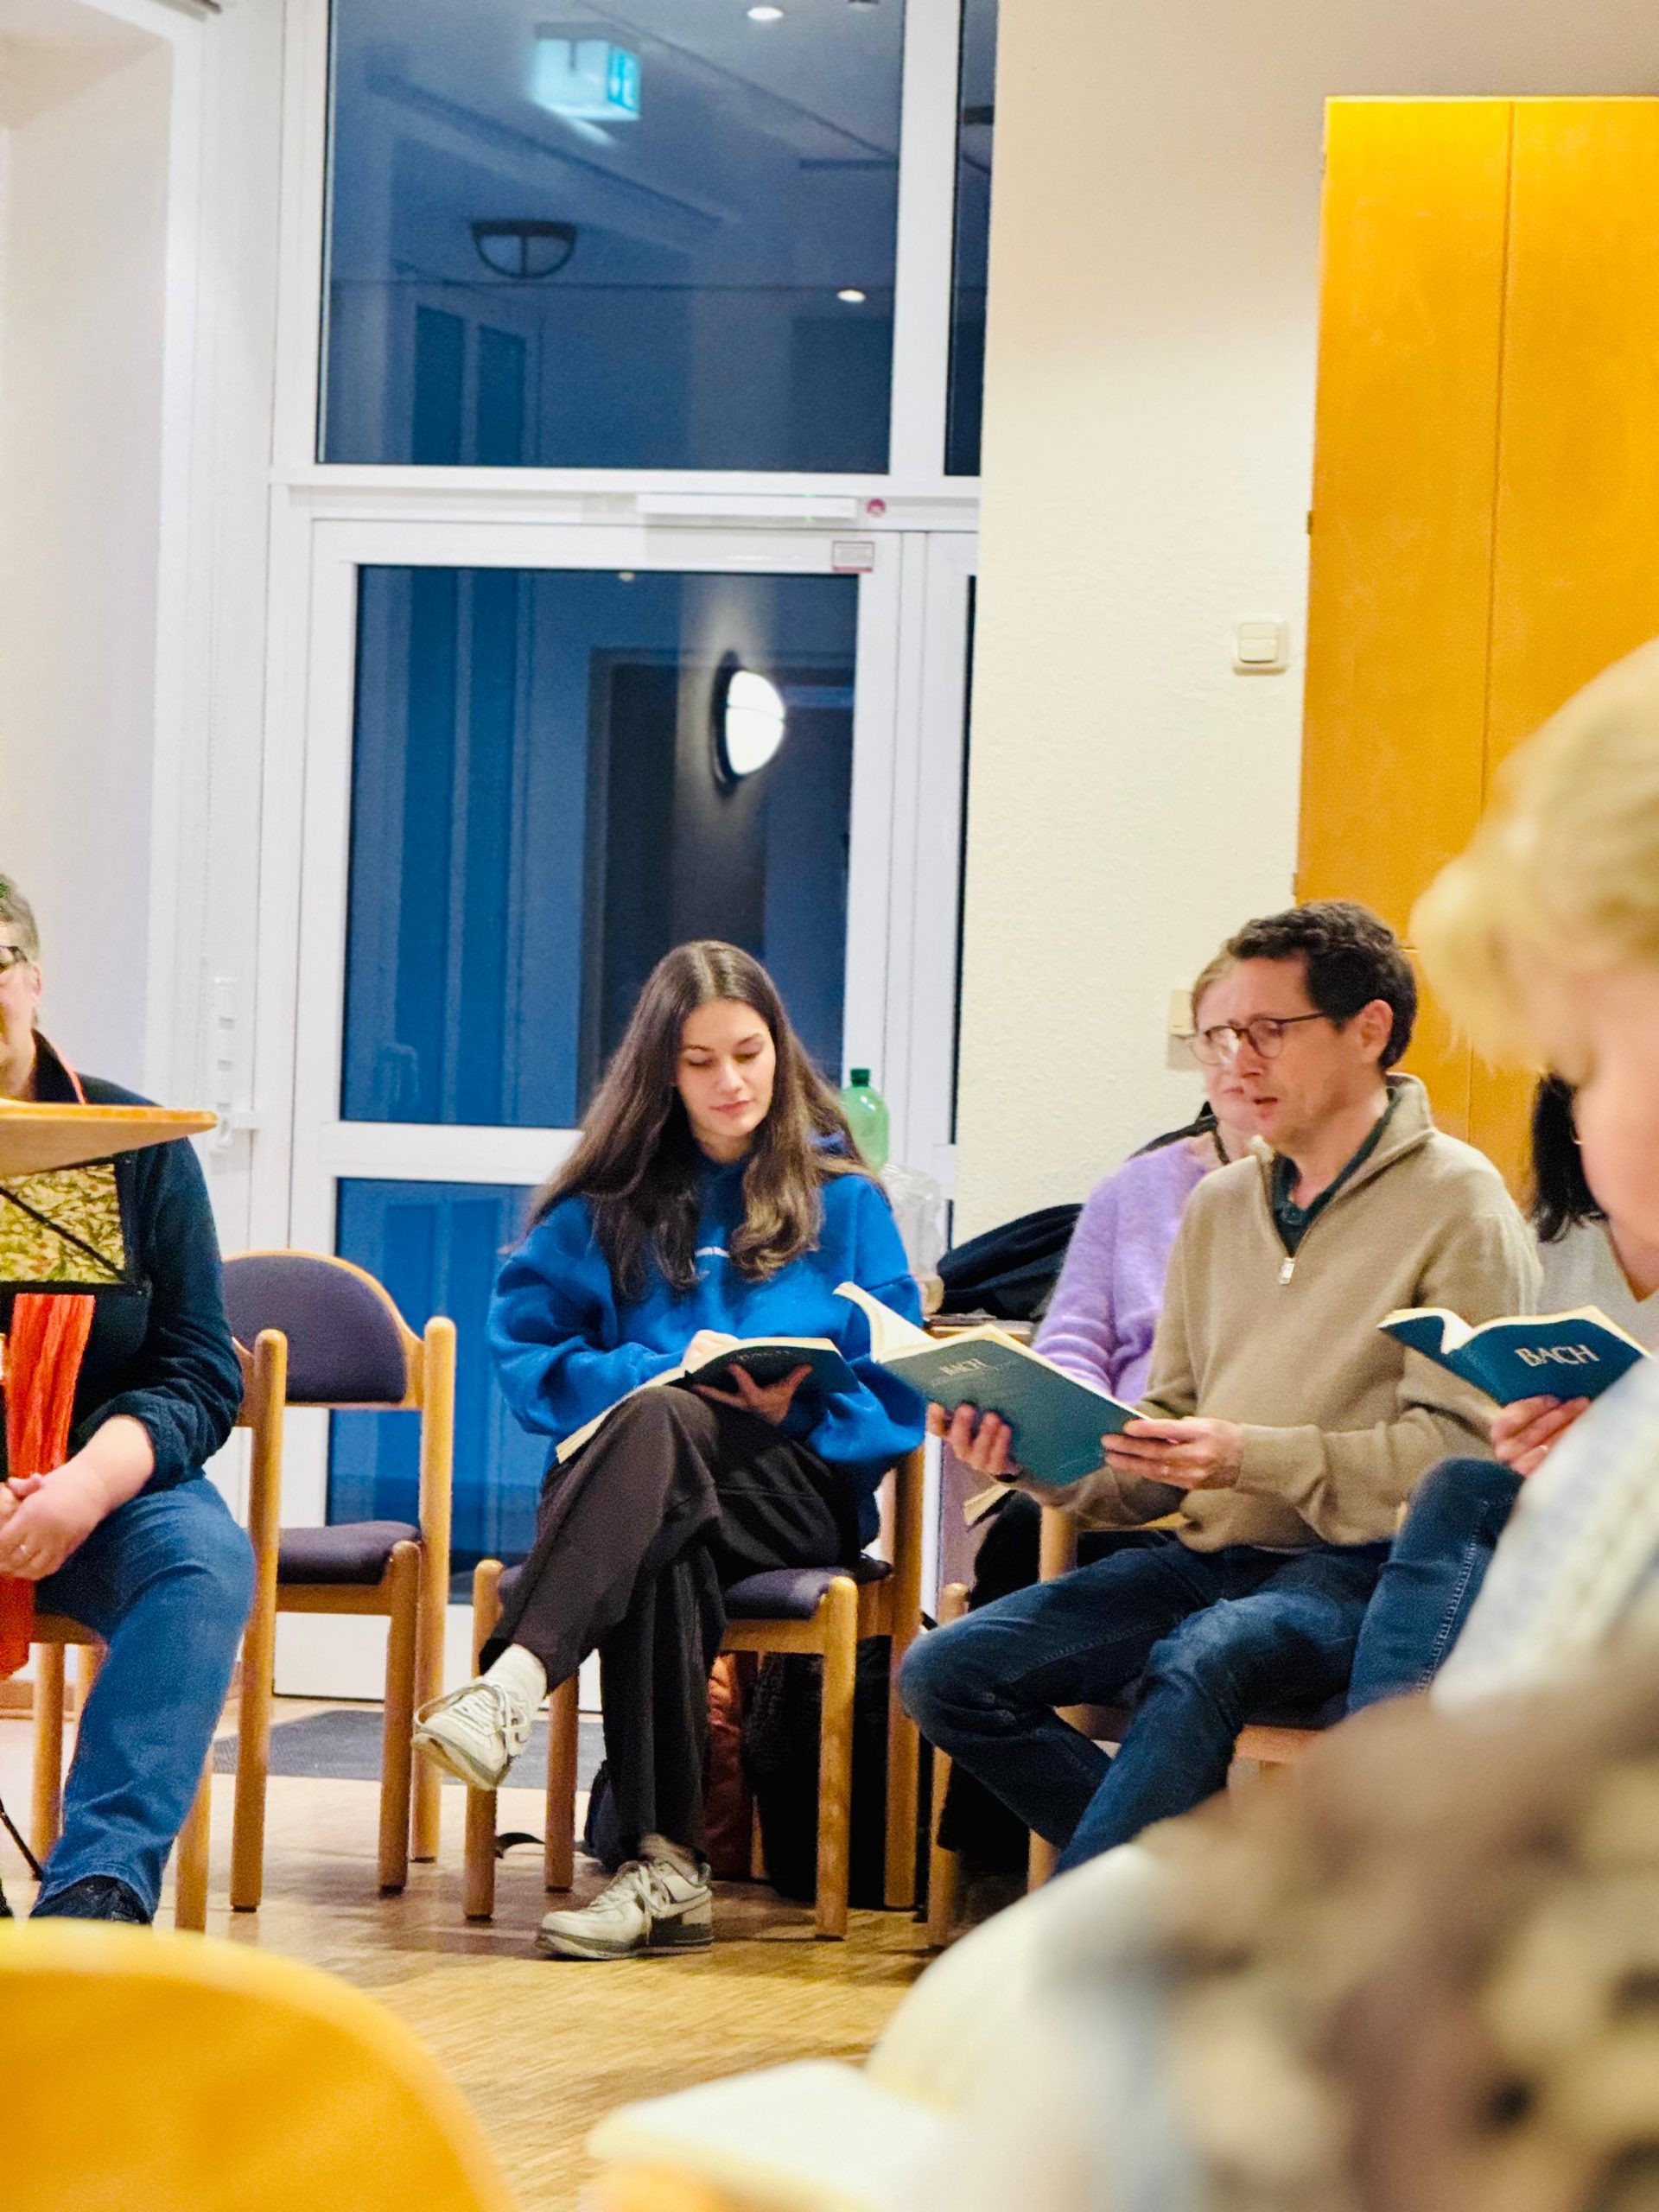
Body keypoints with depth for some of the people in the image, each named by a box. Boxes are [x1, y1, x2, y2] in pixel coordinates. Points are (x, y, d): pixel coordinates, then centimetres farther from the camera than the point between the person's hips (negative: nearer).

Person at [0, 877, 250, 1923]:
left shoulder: (137, 1147, 5)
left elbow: (204, 1375, 1)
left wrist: (89, 1484, -20)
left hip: (108, 1489, 1)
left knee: (208, 1560, -31)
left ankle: (101, 1885, -45)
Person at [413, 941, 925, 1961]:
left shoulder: (845, 1203, 17)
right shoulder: (610, 1204, 20)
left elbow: (899, 1390, 8)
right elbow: (526, 1349, 8)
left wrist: (797, 1404, -12)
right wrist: (669, 1371, -8)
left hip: (797, 1486, -1)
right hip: (645, 1489, 1)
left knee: (662, 1425, -38)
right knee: (664, 1556, -39)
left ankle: (512, 1685, -57)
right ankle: (668, 1866, -45)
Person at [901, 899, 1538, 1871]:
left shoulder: (1456, 1200, -3)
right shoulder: (1219, 1205, 19)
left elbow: (1464, 1444, -14)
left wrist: (1254, 1458, -22)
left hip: (1356, 1570, -7)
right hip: (1204, 1556, 7)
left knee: (1202, 1659, -39)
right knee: (945, 1673, -12)